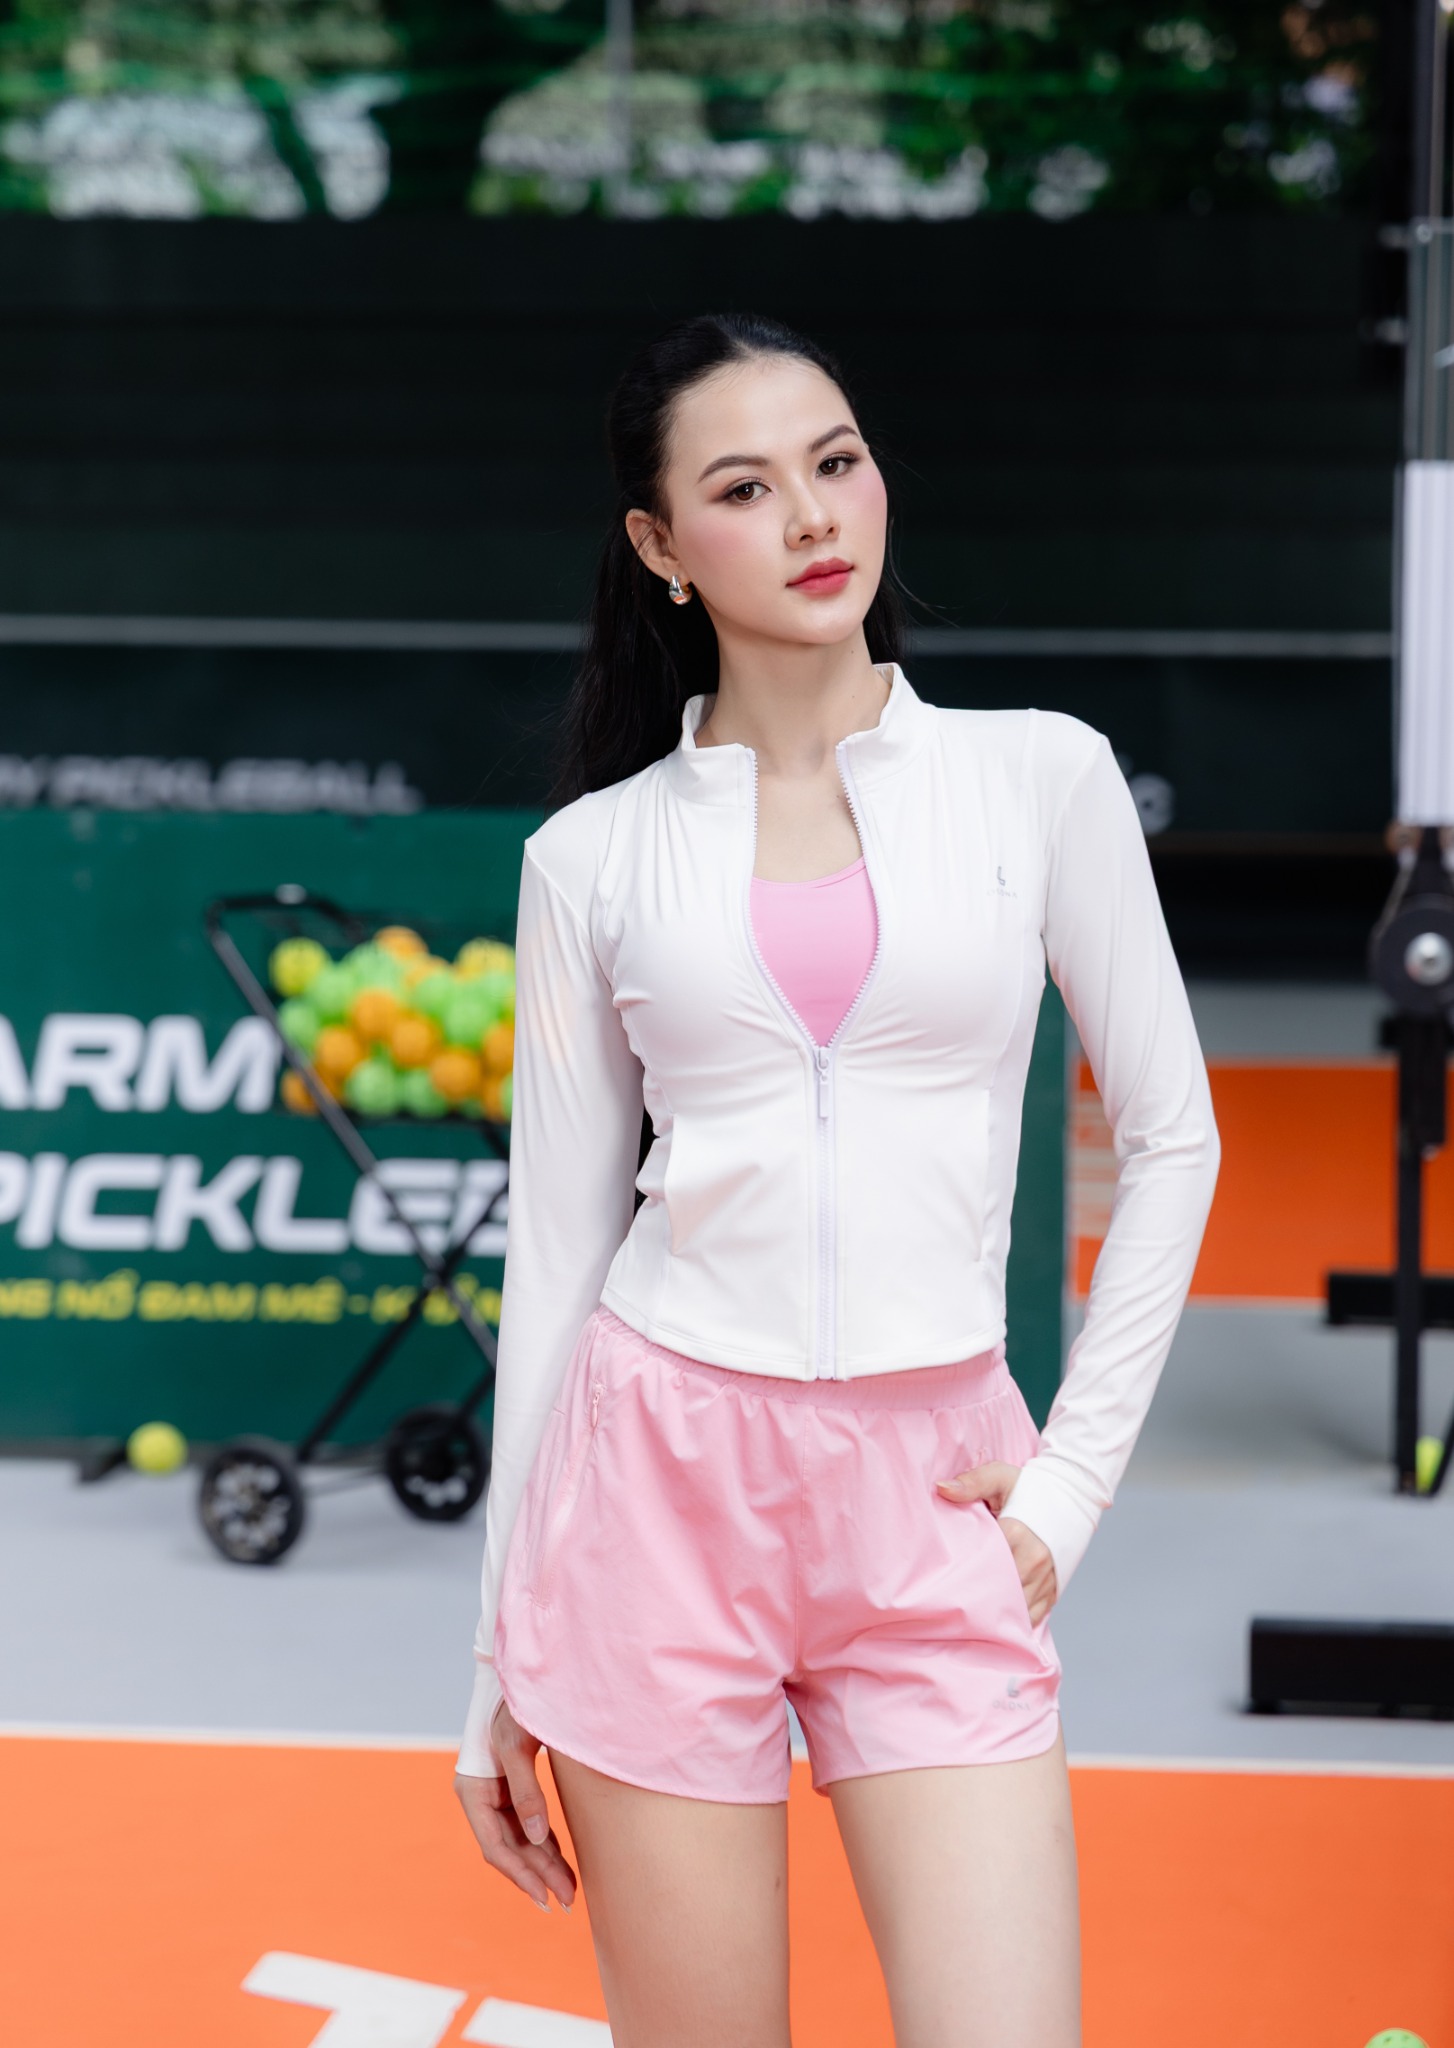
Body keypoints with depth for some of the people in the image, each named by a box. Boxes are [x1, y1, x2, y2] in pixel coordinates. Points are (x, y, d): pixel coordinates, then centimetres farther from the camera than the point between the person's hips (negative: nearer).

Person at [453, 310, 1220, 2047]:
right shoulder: (594, 855, 4)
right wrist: (500, 1661, 8)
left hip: (932, 1506, 0)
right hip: (661, 1481, 0)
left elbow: (1169, 1136, 9)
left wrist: (1074, 1475, 1)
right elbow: (556, 1241, 7)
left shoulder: (1041, 776, 4)